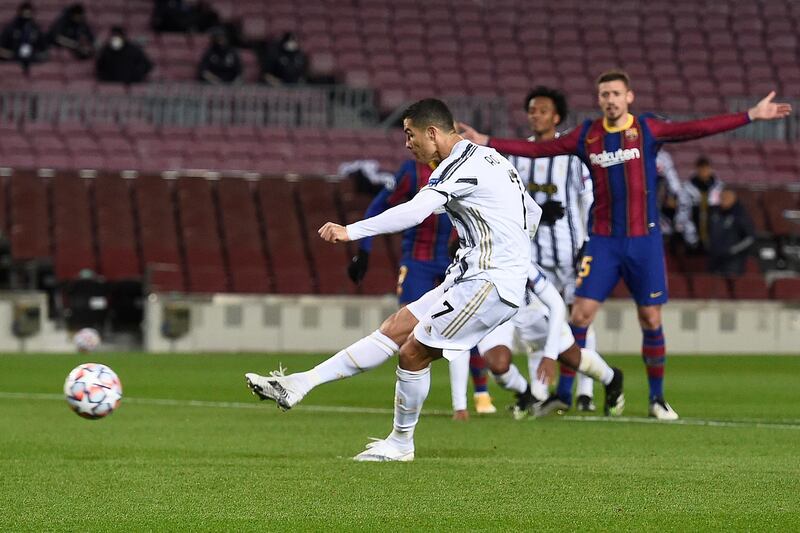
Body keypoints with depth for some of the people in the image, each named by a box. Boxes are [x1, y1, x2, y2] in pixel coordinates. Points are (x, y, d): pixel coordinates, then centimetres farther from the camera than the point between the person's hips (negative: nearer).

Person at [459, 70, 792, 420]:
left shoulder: (647, 130, -1)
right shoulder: (587, 136, 4)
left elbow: (699, 129, -9)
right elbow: (536, 150, 8)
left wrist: (751, 116, -17)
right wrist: (484, 141, 4)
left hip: (644, 238, -1)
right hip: (602, 242, 1)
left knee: (651, 320, 2)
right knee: (580, 315, -7)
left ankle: (657, 398, 14)